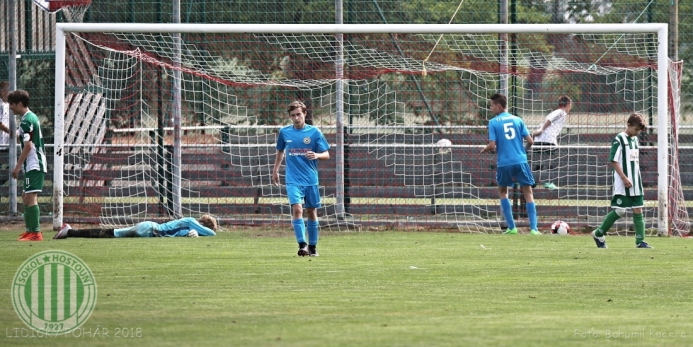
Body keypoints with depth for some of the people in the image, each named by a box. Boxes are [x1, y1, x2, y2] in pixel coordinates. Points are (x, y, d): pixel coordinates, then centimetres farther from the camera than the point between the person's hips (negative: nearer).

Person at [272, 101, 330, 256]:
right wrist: (275, 170, 23)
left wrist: (316, 155, -22)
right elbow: (280, 151, 22)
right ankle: (302, 245, -22)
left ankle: (312, 247, 20)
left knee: (311, 211, 8)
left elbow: (326, 155, -1)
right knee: (297, 209, -18)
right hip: (293, 180, 0)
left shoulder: (314, 132, -2)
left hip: (311, 180, 0)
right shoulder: (284, 132, 4)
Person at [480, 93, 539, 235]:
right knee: (528, 193, 7)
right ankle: (533, 228, -5)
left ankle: (511, 227, 14)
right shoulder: (517, 120, 7)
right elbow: (530, 141, 3)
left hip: (504, 163, -1)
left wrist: (484, 150, 13)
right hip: (520, 161, 1)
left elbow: (492, 145, -9)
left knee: (502, 191, 20)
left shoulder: (493, 122, -2)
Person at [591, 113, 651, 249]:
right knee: (620, 211, -8)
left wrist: (637, 179, 18)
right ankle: (598, 234, 7)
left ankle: (640, 241, 2)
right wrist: (624, 178, -18)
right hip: (622, 183, -8)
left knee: (638, 210, 2)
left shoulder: (635, 140, 14)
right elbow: (613, 161, -14)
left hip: (635, 182, 8)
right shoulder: (619, 139, -9)